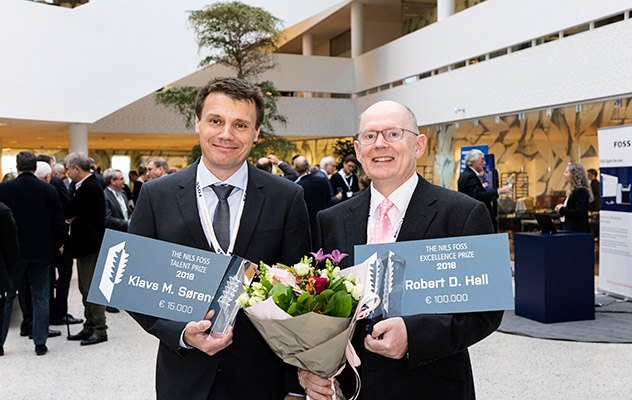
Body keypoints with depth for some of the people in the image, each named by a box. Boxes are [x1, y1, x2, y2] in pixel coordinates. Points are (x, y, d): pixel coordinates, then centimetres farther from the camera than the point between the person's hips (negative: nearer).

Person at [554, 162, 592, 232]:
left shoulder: (581, 191, -13)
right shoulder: (571, 191, 17)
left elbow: (579, 213, -23)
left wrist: (562, 209, -12)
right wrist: (560, 208, 4)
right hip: (569, 229, 9)